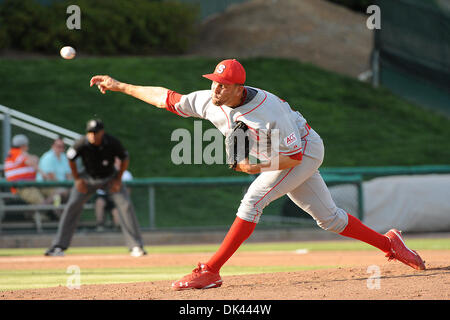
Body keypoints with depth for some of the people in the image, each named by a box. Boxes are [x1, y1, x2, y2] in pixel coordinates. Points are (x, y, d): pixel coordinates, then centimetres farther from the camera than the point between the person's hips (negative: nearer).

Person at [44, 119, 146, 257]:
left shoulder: (112, 142, -26)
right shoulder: (81, 144, -26)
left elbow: (125, 158, -7)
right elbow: (70, 158, -5)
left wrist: (118, 179, -11)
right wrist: (77, 179, -5)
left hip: (110, 177, 0)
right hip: (88, 177, 0)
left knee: (125, 205, -14)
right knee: (72, 206, -9)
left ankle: (136, 246, -7)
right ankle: (58, 246, -2)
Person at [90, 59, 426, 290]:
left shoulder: (269, 112, -35)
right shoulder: (209, 102, -16)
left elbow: (295, 156, -27)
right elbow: (167, 97, -8)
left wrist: (259, 166, -37)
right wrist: (121, 86, -9)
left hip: (306, 151, -8)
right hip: (275, 158, 8)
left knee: (253, 200, -22)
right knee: (328, 217, 12)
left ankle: (211, 271, -22)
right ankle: (388, 242, 27)